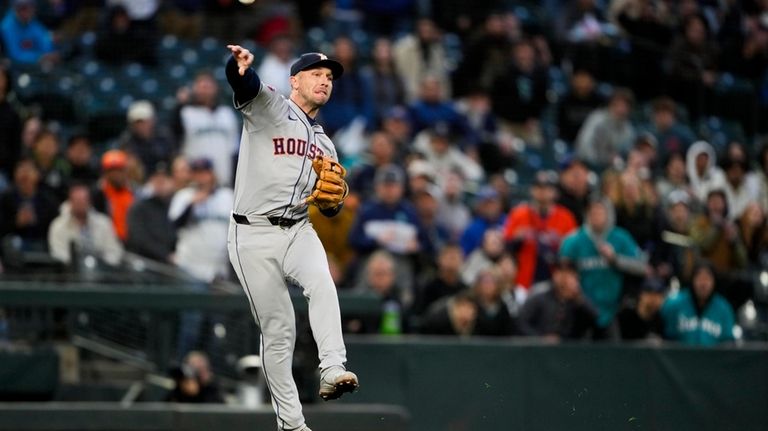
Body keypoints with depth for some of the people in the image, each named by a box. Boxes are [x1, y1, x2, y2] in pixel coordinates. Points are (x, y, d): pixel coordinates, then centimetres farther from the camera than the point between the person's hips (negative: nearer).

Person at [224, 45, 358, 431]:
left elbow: (330, 209, 23)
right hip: (253, 236, -4)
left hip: (297, 231, 4)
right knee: (277, 330, -3)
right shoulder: (269, 107, 0)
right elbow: (242, 81, -24)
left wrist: (332, 201, -2)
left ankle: (332, 371, -38)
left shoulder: (324, 145, 19)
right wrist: (239, 64, -48)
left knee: (322, 284, -29)